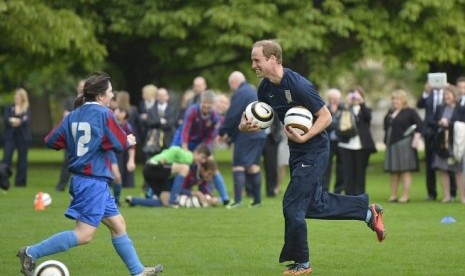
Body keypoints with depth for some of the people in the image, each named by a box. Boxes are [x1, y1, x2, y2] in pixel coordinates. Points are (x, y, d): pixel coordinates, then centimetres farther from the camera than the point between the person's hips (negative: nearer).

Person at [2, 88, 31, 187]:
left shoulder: (27, 110, 6)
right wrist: (12, 121, -23)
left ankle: (20, 182, 8)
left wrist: (18, 121, -27)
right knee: (6, 157, -12)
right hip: (10, 136, 0)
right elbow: (5, 119, -3)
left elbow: (27, 121, -10)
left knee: (22, 159, 1)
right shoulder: (9, 108, 10)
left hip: (23, 137, 0)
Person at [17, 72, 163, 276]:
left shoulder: (73, 116, 7)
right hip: (94, 181, -9)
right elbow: (119, 144, -15)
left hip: (82, 180, 9)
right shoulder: (103, 113, -12)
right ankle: (31, 253, -10)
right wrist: (129, 141, 7)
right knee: (84, 235, -8)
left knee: (118, 225, 15)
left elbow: (51, 141, 5)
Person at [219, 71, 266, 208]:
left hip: (244, 135, -9)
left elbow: (232, 116, -15)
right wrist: (230, 134, 16)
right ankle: (257, 199, 11)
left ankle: (238, 199, -16)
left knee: (238, 166, -8)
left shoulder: (239, 94, -11)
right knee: (253, 166, 12)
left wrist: (223, 132, -1)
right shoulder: (253, 92, 19)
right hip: (258, 134, 9)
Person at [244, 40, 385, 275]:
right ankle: (368, 211, 33)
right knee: (315, 204, 16)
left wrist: (304, 138, -31)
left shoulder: (298, 85, -25)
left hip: (314, 151, -9)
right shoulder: (265, 88, -1)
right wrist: (246, 126, -12)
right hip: (297, 151, 9)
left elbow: (326, 117, -20)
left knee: (292, 205, -8)